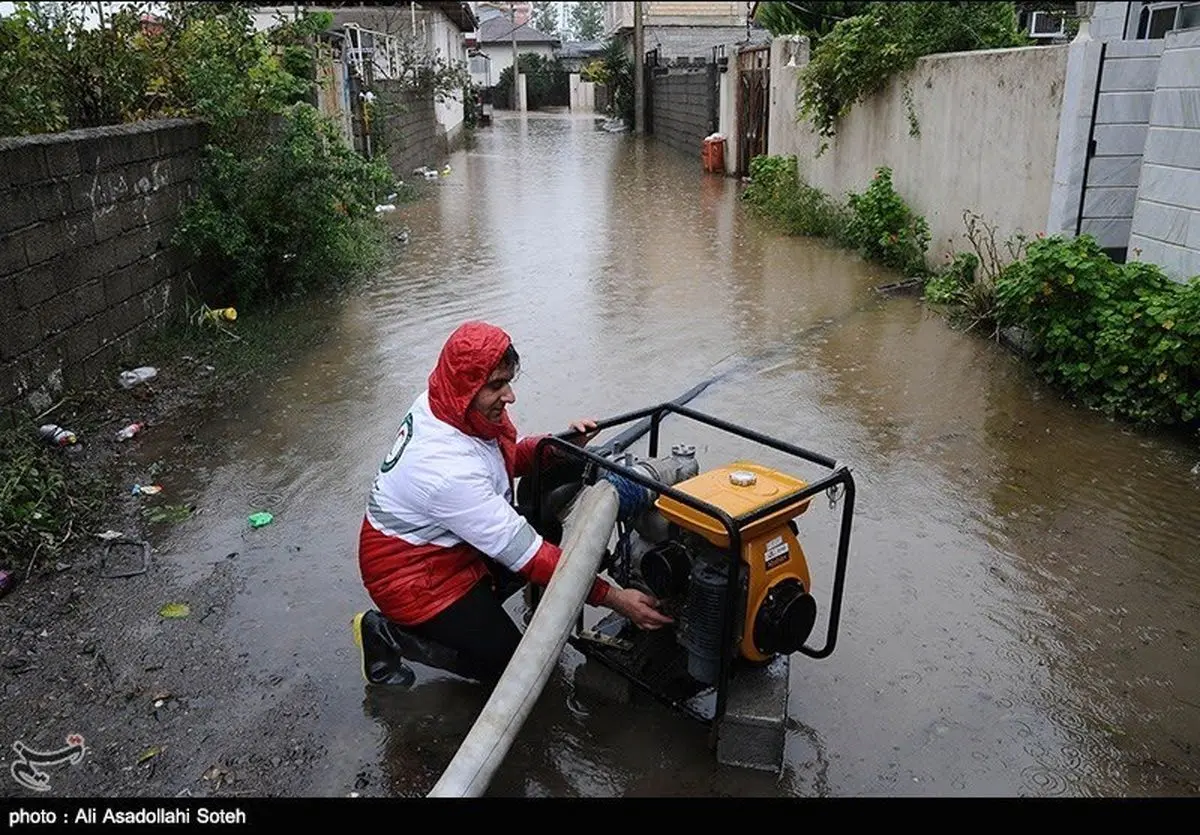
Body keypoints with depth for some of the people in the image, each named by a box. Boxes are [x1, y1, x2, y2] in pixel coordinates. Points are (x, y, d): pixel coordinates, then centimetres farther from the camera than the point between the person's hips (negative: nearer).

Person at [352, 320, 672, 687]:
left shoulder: (442, 404, -11)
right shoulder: (450, 470, -36)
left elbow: (507, 458, 5)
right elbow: (525, 553, -31)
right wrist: (613, 597, -28)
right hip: (412, 577, -9)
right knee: (506, 664, -1)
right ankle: (388, 633, 5)